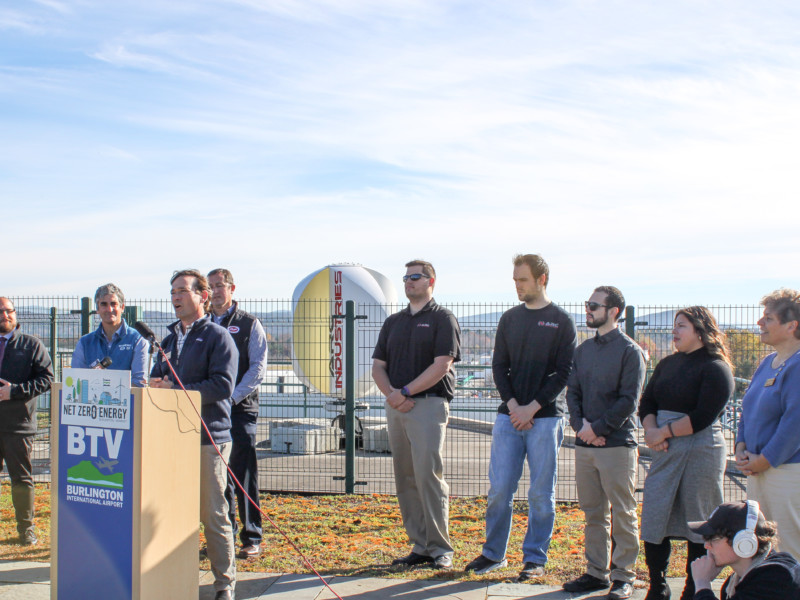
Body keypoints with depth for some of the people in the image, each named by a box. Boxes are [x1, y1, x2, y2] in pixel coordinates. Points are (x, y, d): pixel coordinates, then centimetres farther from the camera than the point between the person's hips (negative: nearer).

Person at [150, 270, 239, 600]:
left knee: (213, 515, -1)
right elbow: (156, 377, 22)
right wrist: (156, 385, -2)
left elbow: (222, 387, -14)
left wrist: (175, 390, -16)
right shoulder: (170, 339, 20)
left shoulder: (217, 337, -3)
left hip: (208, 438, -6)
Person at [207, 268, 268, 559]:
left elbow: (258, 367, -2)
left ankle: (252, 539, 0)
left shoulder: (249, 324, 5)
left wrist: (232, 397, -13)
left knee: (244, 477, -5)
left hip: (241, 409, -4)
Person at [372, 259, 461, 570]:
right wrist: (391, 394, -5)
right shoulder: (393, 322, 19)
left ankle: (440, 549, -6)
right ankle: (419, 547, 12)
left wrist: (405, 391, -13)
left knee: (429, 476, -12)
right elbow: (378, 366, 14)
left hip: (429, 404, -6)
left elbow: (441, 365, -10)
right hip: (396, 406, 6)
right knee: (405, 479, 6)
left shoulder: (442, 319, 1)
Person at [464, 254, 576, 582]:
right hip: (509, 416, 3)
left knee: (541, 493, 2)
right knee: (499, 488, 2)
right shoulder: (510, 318, 12)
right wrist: (512, 404, -6)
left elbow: (564, 372, -5)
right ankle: (494, 553, 14)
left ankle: (535, 558, 11)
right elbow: (499, 366, 9)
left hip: (545, 417, -3)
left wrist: (532, 407, -12)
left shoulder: (561, 321, 0)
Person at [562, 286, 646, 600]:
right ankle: (597, 572, 20)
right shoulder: (584, 349, 14)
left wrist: (598, 428, -13)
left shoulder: (629, 351, -5)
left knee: (623, 514, 1)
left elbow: (629, 400, -10)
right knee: (593, 513, 11)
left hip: (617, 443, -6)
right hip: (585, 444, 6)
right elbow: (572, 391, 11)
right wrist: (581, 424, -6)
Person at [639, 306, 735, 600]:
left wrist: (664, 432, -13)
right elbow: (646, 403, 10)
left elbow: (703, 417, -17)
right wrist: (651, 431, -8)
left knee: (698, 524, 1)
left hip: (701, 451, -6)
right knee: (653, 519, 4)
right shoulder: (668, 364, 14)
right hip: (665, 451, 7)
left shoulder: (715, 368, -7)